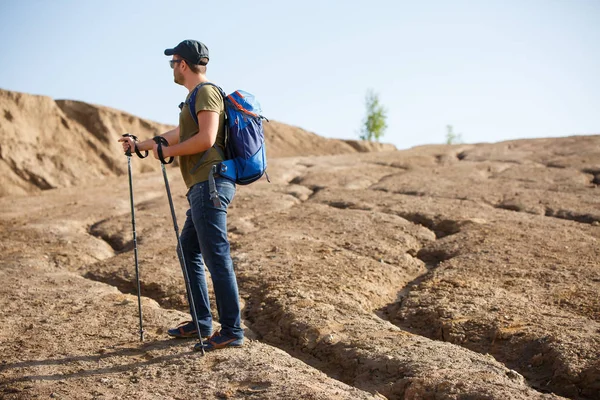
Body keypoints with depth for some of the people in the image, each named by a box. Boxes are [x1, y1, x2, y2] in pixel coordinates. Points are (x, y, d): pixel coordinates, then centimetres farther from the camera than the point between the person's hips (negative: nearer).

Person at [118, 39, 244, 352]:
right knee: (189, 251, 15)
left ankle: (232, 331, -3)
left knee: (217, 258, -9)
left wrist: (169, 151, -9)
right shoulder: (196, 96, 23)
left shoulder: (206, 92, -8)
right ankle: (202, 322, 22)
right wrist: (140, 145, 39)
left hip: (210, 185, -11)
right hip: (203, 187, 11)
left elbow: (206, 139, -20)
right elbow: (179, 134, 33)